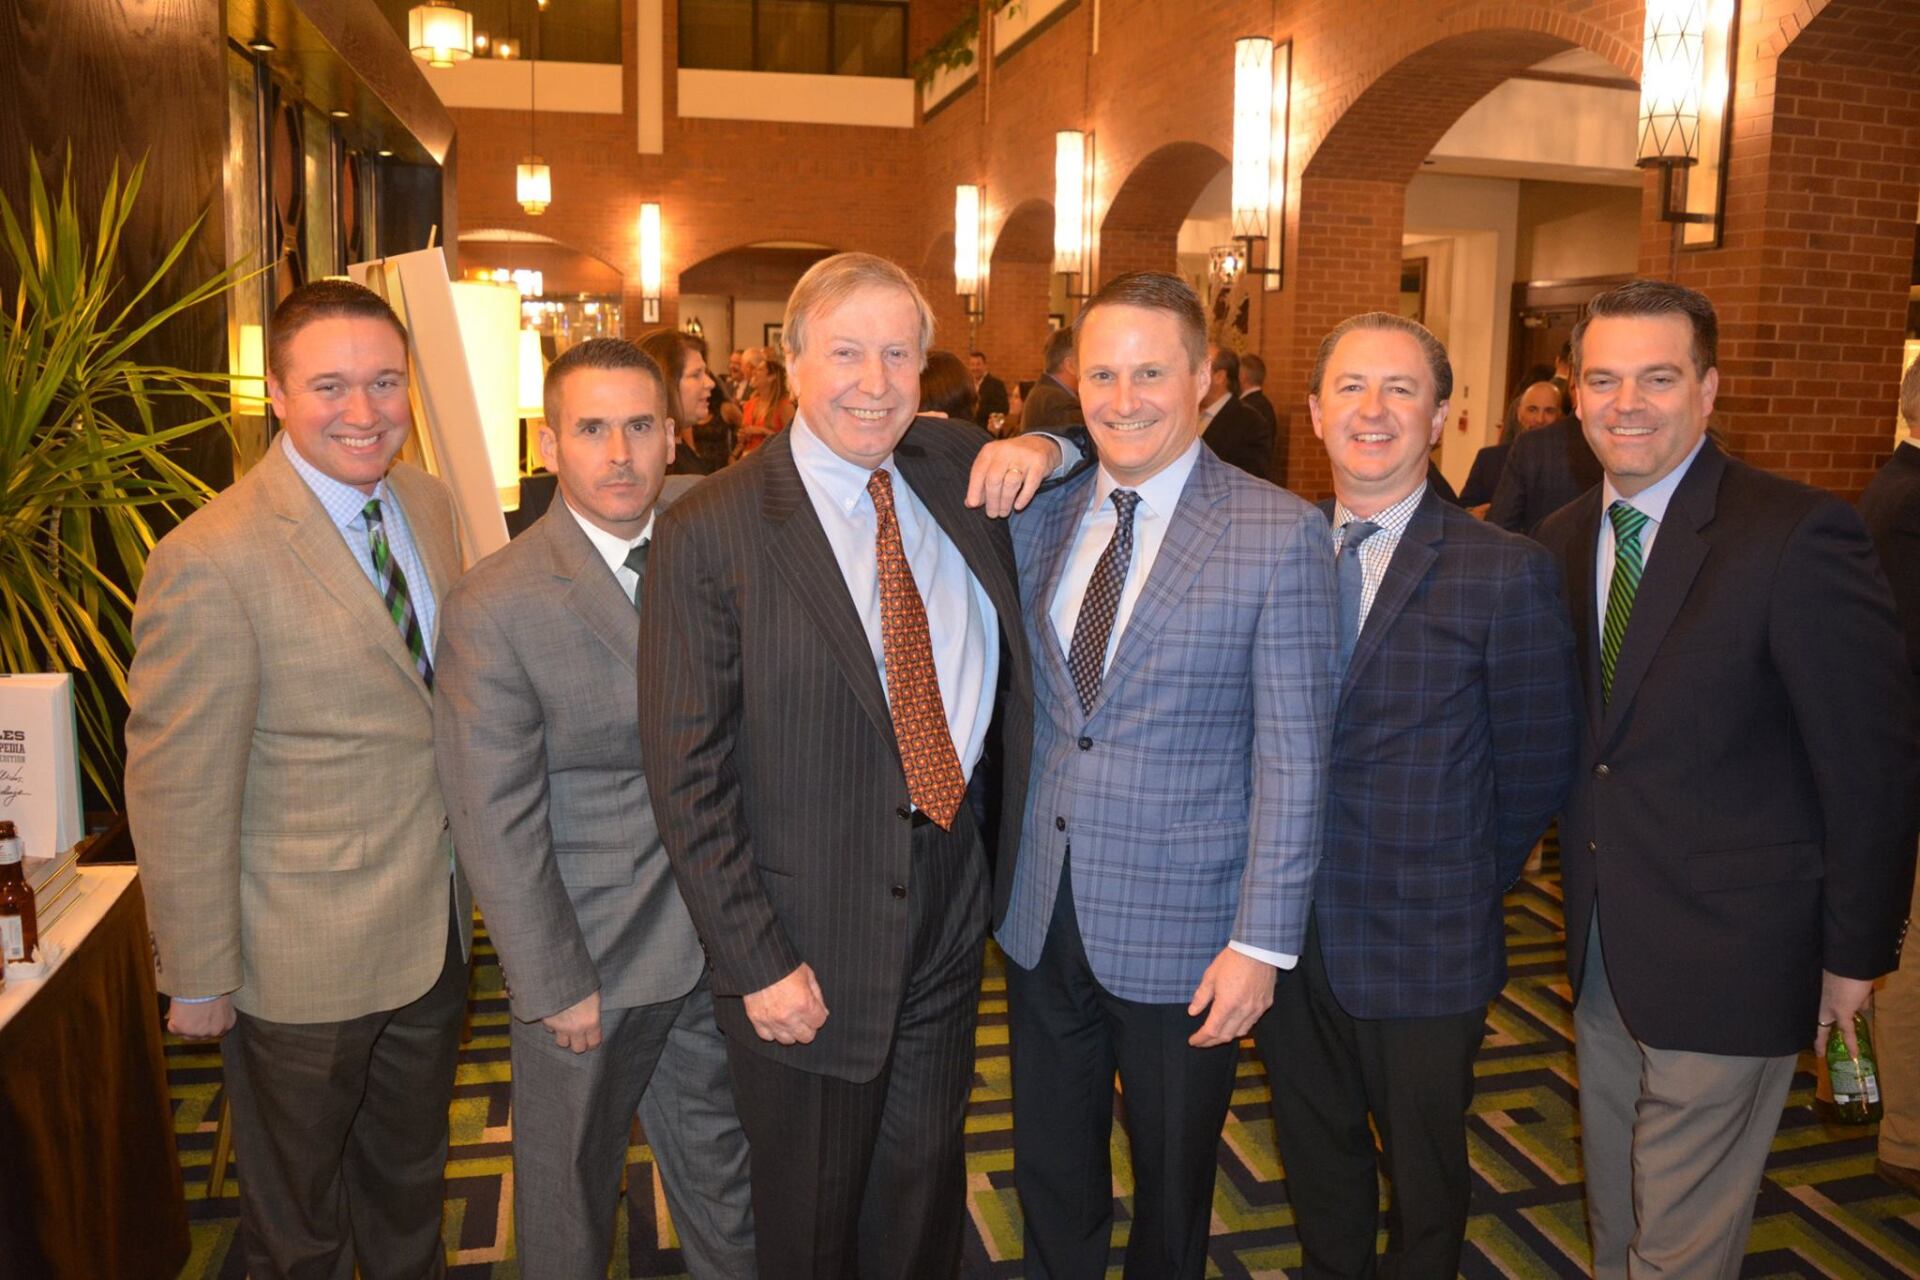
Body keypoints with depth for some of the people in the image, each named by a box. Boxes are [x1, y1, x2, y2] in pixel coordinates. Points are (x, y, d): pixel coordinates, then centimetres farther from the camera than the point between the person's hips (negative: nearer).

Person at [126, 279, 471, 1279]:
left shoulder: (430, 504, 0)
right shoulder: (211, 561, -23)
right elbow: (177, 794, -18)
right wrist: (197, 978, -11)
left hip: (436, 933, 6)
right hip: (304, 968, -6)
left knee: (410, 1188, 28)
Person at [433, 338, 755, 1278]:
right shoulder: (494, 607, -17)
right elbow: (495, 821, -15)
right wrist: (556, 985, -12)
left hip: (722, 950, 4)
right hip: (589, 963, -4)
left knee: (722, 1174, 24)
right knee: (570, 1193, 19)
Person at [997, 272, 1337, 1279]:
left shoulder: (1280, 534, -12)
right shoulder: (1039, 515, 2)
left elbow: (1292, 758, -12)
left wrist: (1261, 942, -13)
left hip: (1181, 933, -4)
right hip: (1041, 916, 4)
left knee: (1171, 1185, 20)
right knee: (1049, 1174, 21)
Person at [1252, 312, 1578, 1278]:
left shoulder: (1507, 572, -12)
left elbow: (1536, 770, -6)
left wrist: (1462, 887, 1)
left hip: (1424, 946, -3)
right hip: (1288, 937, 4)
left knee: (1424, 1177, 18)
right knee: (1315, 1154, 23)